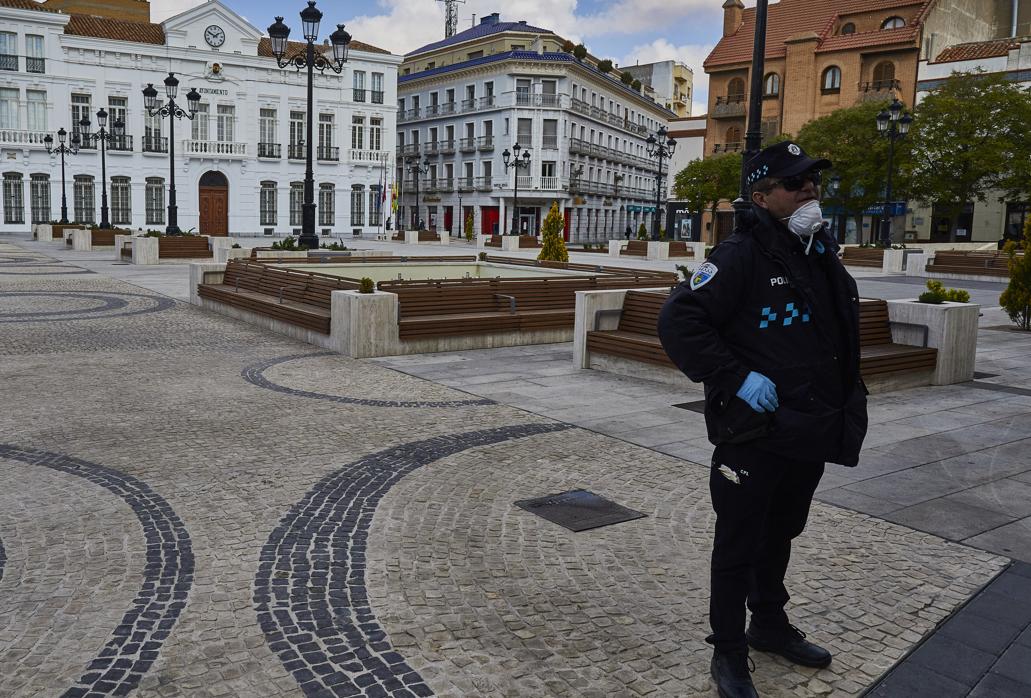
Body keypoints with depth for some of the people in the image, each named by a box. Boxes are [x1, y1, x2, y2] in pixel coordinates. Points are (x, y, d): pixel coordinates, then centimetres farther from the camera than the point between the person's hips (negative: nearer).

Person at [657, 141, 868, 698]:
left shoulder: (823, 255, 10)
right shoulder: (742, 256, -16)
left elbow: (840, 339, 23)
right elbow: (677, 322, -22)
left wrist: (849, 401, 14)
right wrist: (736, 377, -24)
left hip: (808, 436, 8)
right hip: (754, 436, -8)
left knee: (781, 534, 23)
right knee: (739, 546, 6)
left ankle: (770, 625, 43)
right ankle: (729, 653, 22)